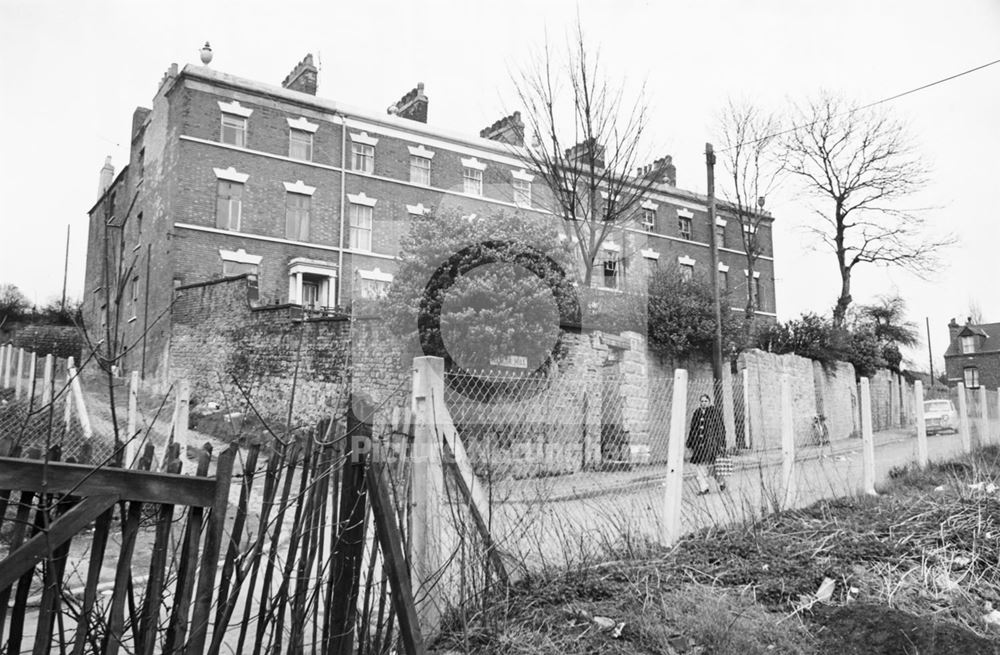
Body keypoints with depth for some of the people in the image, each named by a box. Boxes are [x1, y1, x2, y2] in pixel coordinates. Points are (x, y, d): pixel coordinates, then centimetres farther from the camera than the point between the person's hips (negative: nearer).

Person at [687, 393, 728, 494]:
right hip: (698, 443, 5)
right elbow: (692, 429, 19)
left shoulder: (715, 412, 0)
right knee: (699, 466, -1)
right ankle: (703, 488, 8)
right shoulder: (696, 413, 14)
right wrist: (690, 444, 17)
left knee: (710, 464, -7)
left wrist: (721, 444, -7)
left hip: (711, 442, -5)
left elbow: (720, 428, -1)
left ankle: (721, 481, 19)